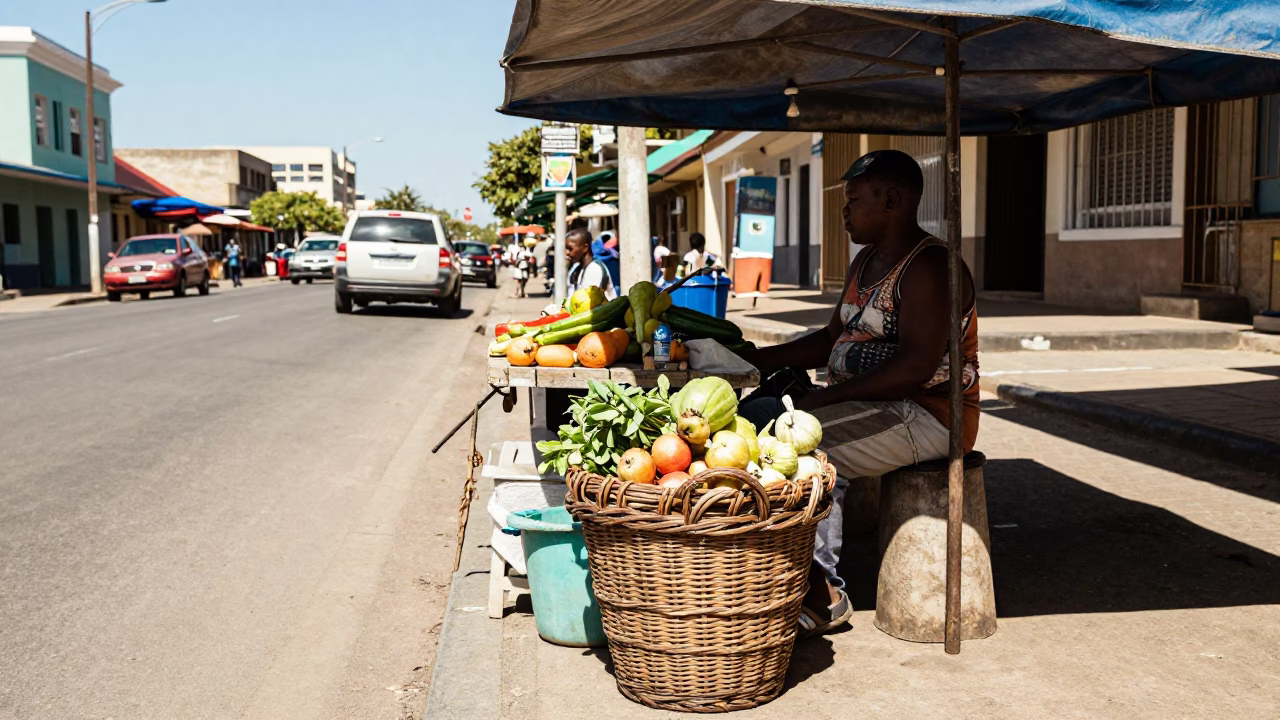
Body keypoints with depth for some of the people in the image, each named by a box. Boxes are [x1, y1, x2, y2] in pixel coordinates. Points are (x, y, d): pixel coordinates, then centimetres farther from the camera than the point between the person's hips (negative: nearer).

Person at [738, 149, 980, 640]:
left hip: (925, 417, -10)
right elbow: (832, 339, 19)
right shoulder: (867, 261, 18)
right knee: (754, 411, -9)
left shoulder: (928, 267, -13)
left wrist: (824, 397, -24)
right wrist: (757, 358, 7)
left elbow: (916, 366, -23)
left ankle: (821, 594, -10)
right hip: (871, 409, 10)